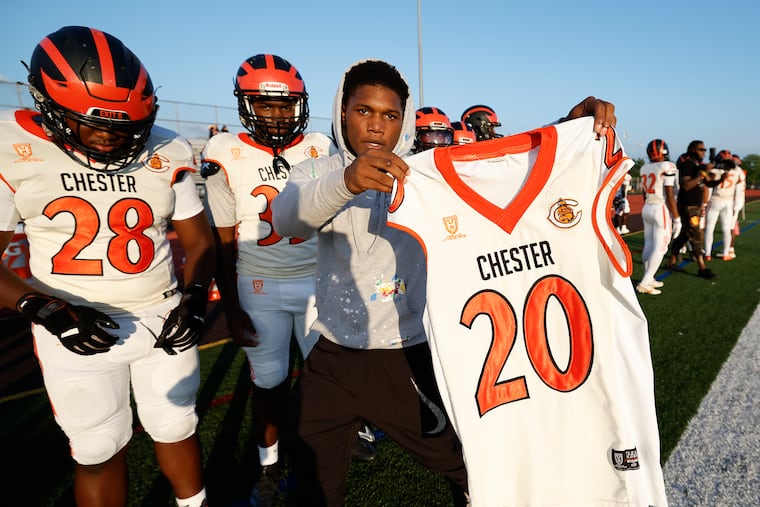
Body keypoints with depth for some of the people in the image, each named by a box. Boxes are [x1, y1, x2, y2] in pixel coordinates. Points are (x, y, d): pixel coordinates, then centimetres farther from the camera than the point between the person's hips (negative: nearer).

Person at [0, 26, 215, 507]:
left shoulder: (167, 153, -5)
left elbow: (199, 240, 4)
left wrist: (195, 298, -12)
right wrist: (43, 308, -21)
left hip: (164, 320, 2)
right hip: (77, 330, -1)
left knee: (177, 428, 17)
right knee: (99, 450, 13)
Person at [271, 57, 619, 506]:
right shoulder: (318, 174, -3)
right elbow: (286, 217, -25)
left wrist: (572, 124, -34)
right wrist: (344, 181, -45)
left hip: (409, 359, -1)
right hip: (332, 360, 2)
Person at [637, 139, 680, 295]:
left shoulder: (644, 168, 6)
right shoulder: (668, 167, -13)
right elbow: (670, 196, -15)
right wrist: (677, 219, -10)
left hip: (647, 208, 7)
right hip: (662, 210, -7)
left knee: (649, 245, 12)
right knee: (660, 248, -3)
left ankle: (648, 279, 19)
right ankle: (644, 284, -7)